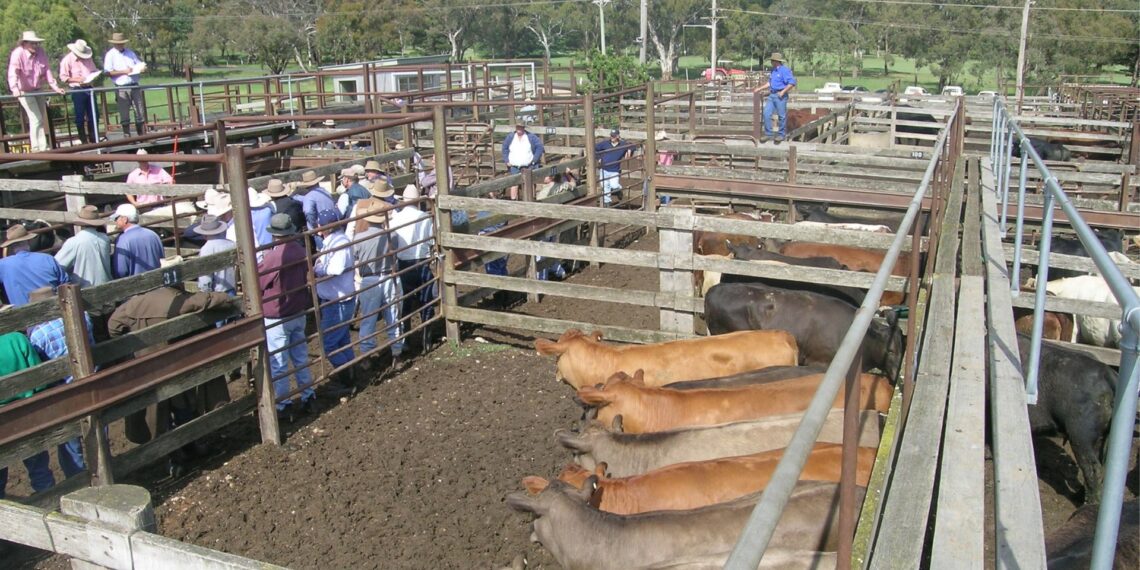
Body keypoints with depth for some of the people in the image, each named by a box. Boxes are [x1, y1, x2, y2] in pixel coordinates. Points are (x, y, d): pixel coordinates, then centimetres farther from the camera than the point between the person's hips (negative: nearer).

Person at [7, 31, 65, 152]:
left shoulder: (40, 52, -5)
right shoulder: (17, 54, -22)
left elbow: (47, 70, 2)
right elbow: (13, 73, -32)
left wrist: (55, 87, -2)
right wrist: (15, 88, -47)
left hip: (38, 90, 6)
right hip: (24, 92, -6)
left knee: (43, 119, 11)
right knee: (36, 119, -13)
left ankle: (43, 146, 22)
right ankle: (37, 147, -7)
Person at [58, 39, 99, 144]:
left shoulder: (87, 58, 11)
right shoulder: (67, 60, -6)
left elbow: (94, 70, 21)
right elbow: (63, 77, -9)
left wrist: (95, 75, -2)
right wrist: (76, 80, -20)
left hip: (88, 89, 5)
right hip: (77, 90, -5)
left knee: (94, 115, 7)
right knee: (80, 117, 1)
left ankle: (94, 139, 17)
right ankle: (84, 141, 7)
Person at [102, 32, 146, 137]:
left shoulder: (130, 52, 13)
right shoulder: (110, 55, -2)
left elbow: (139, 64, 18)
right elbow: (108, 72, -8)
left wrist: (142, 68, -5)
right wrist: (124, 71, -16)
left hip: (134, 86, 4)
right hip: (121, 88, -4)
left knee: (140, 112, 5)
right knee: (124, 115, 0)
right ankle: (127, 137, 6)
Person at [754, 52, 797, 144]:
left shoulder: (784, 70, -11)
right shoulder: (773, 70, 16)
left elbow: (792, 82, -17)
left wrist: (783, 92, -19)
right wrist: (760, 89, 22)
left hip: (780, 96, -8)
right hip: (772, 95, 8)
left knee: (782, 116, 1)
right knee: (766, 113, 0)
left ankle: (781, 135, 11)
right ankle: (768, 134, 8)